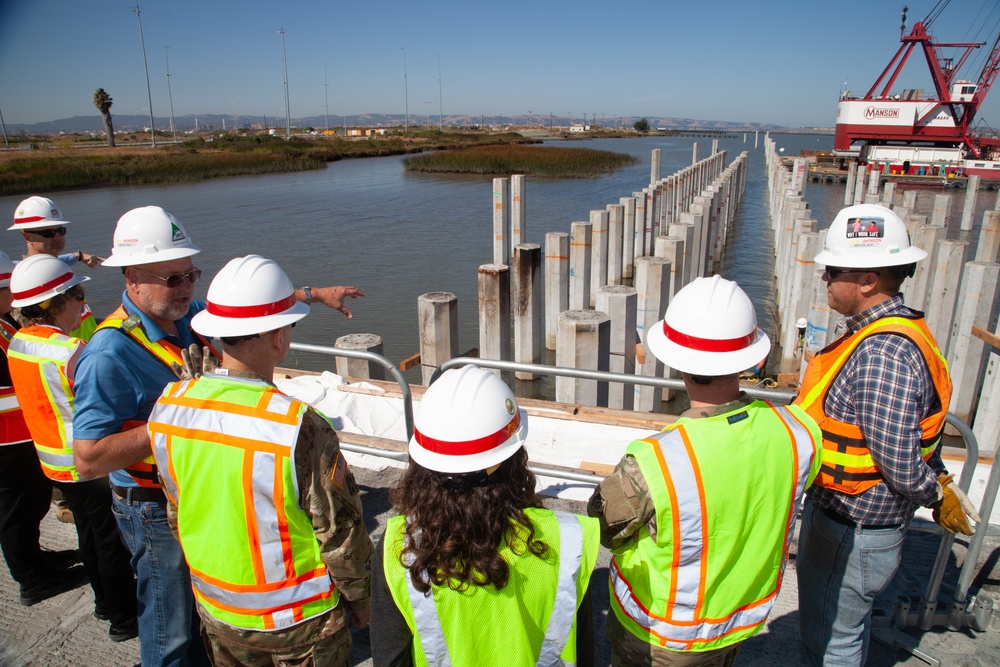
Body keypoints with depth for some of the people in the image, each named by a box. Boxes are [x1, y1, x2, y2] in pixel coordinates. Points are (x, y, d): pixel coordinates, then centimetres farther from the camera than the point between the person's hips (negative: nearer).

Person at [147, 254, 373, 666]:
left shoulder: (168, 406, -13)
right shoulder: (300, 426, -31)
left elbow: (177, 513, 1)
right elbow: (339, 530, -20)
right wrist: (360, 598, -2)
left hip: (216, 610, 5)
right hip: (300, 617, -5)